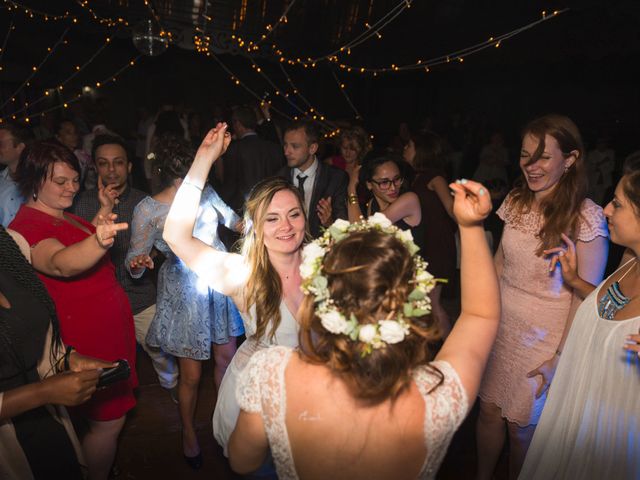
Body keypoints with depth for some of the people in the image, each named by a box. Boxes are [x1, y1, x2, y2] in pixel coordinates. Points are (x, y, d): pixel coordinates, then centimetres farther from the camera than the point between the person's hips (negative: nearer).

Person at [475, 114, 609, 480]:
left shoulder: (587, 216, -16)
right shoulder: (516, 200, 0)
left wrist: (561, 357, -12)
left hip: (543, 339, -4)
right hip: (501, 327, 5)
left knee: (521, 425, 12)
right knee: (489, 409, 16)